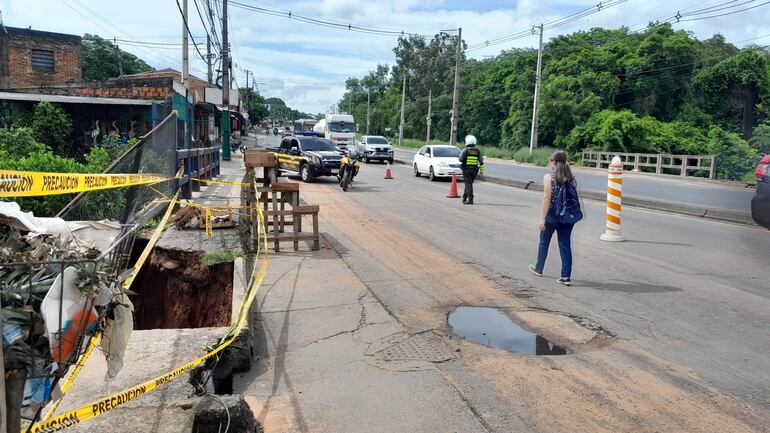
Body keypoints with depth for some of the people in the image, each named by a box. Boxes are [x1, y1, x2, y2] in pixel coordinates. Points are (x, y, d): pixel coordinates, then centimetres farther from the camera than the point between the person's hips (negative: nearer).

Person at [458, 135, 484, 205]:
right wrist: (481, 170, 10)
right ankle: (464, 198, 27)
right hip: (474, 170, 5)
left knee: (468, 184, -5)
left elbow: (460, 159, 0)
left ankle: (470, 199, -13)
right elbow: (481, 162, 4)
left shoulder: (465, 151, -9)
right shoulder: (478, 151, 4)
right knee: (469, 184, 17)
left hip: (466, 170, -5)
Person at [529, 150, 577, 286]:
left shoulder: (549, 177, -10)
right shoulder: (571, 178, 5)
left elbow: (547, 198, -15)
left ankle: (539, 269, 32)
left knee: (544, 242, 16)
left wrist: (542, 218, -14)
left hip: (552, 215, -4)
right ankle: (566, 276, 4)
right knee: (565, 245, 7)